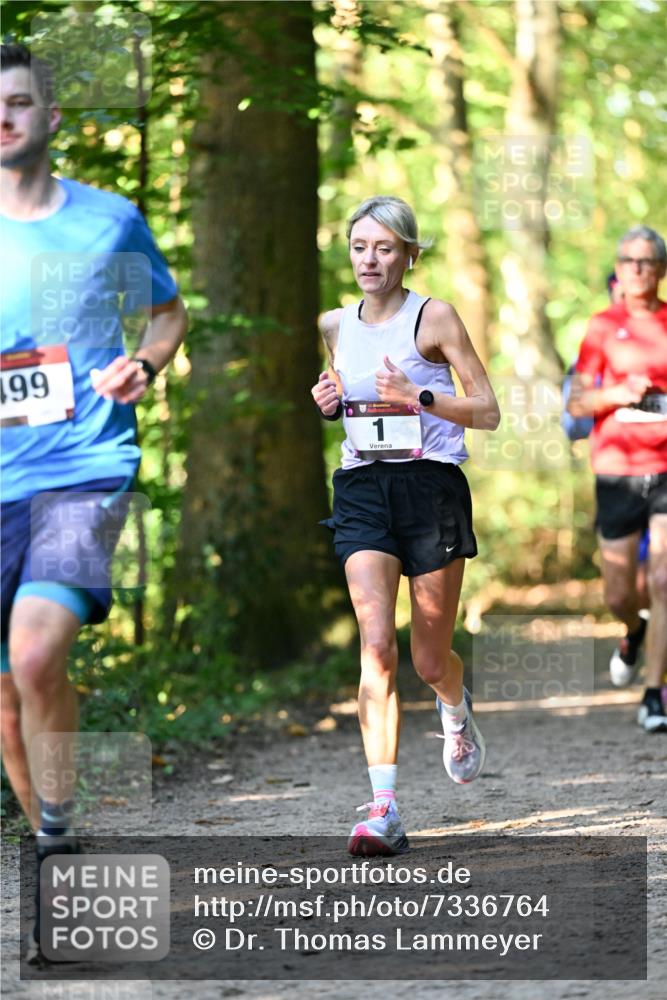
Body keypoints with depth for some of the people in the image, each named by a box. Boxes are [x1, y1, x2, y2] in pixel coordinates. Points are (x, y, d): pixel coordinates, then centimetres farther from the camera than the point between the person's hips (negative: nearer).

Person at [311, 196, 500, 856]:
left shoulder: (434, 318, -3)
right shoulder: (336, 326, 10)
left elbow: (488, 411, -4)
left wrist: (419, 397, -19)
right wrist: (328, 404, 4)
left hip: (432, 486, -3)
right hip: (363, 490, 3)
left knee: (430, 660, 5)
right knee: (376, 645, -15)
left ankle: (456, 711, 44)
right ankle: (384, 809, -20)